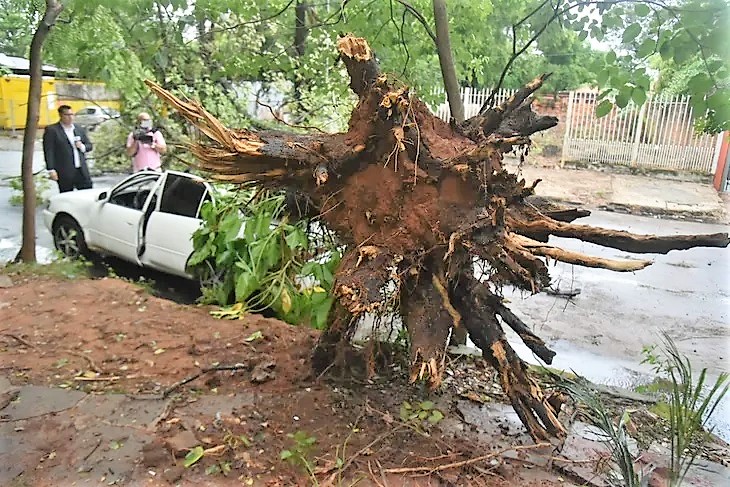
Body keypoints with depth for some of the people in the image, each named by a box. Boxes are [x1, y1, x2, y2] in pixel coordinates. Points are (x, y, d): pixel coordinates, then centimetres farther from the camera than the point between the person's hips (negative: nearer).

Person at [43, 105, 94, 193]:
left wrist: (82, 147, -4)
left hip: (82, 171, 5)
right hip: (64, 173, -4)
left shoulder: (80, 129, 15)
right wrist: (51, 170, -14)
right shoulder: (51, 130, -2)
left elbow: (90, 146, 20)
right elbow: (48, 152, -6)